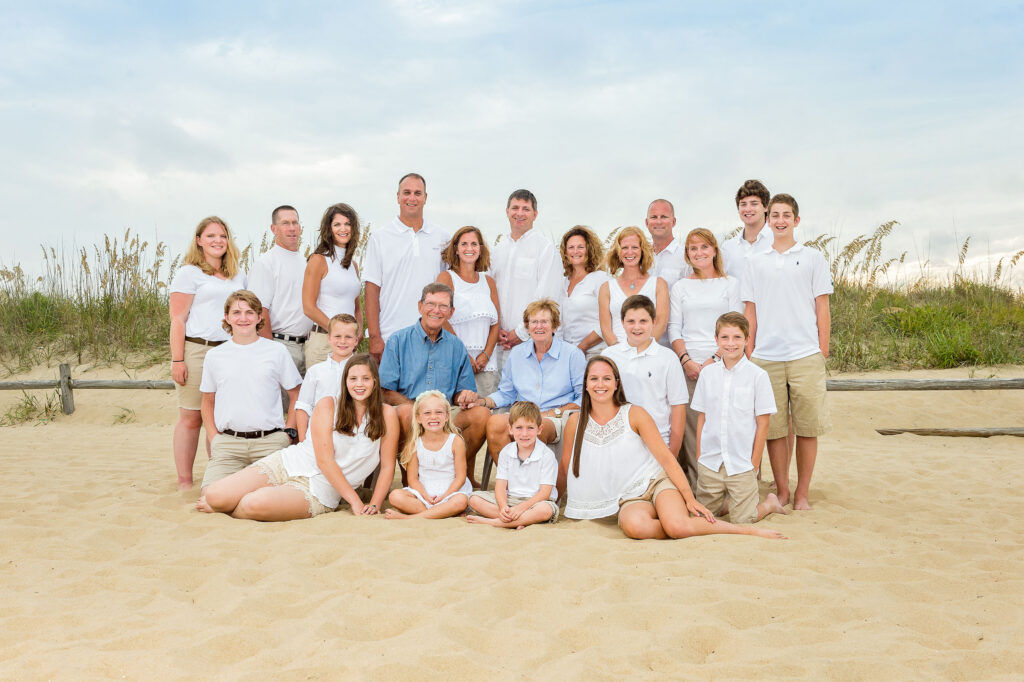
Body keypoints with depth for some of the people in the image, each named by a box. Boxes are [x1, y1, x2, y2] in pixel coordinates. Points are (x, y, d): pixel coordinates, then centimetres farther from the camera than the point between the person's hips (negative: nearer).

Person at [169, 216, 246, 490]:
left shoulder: (238, 274, 18)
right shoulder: (188, 272, 1)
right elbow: (178, 320, -4)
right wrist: (177, 360, -11)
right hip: (197, 351, -5)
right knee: (191, 418, -1)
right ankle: (185, 481, 6)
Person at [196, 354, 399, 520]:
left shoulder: (386, 415, -1)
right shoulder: (327, 405, -2)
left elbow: (388, 466, 1)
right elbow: (324, 460, -9)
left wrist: (374, 505, -13)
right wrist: (355, 501, -15)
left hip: (317, 492, -1)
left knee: (256, 504, -29)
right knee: (214, 495, -16)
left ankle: (231, 508, 7)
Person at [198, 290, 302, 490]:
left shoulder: (277, 351, 6)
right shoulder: (214, 356, 10)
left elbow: (296, 396, 11)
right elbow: (208, 402, 19)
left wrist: (288, 434, 1)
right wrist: (214, 439, 6)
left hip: (270, 441, -1)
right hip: (228, 443, 1)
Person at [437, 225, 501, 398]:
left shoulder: (488, 281, 16)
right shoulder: (446, 277, 4)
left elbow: (495, 323, 13)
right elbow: (443, 321, -5)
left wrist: (486, 355, -3)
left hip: (487, 365, 4)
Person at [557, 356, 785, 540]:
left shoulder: (634, 414, -4)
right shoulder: (576, 422, 0)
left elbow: (666, 458, -5)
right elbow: (565, 469, 13)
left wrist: (690, 499, -11)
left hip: (657, 482, -1)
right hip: (629, 498, 1)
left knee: (677, 525, -32)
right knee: (633, 525, -37)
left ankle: (751, 531, -11)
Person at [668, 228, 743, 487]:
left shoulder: (731, 284, 9)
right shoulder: (680, 287, 14)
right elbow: (673, 328, 9)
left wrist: (714, 359, -10)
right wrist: (685, 359, -7)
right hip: (688, 366, 2)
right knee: (691, 425, -3)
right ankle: (695, 489, 2)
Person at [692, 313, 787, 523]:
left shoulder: (758, 375, -6)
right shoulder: (707, 374, 3)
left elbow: (762, 424, -4)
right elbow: (701, 419, 8)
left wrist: (754, 463, -5)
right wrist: (699, 457, 5)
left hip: (741, 464, -3)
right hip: (709, 462, 3)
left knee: (742, 519, -2)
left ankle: (769, 503, 26)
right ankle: (728, 501, 36)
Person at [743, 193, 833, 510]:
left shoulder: (813, 258, 8)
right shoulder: (756, 262, 12)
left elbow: (822, 307, 6)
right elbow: (750, 311, 12)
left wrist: (823, 350, 0)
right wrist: (748, 354, 6)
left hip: (805, 356, -1)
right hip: (765, 358, 1)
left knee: (807, 427, 1)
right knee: (773, 427, 3)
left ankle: (802, 493, 13)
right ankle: (781, 491, 16)